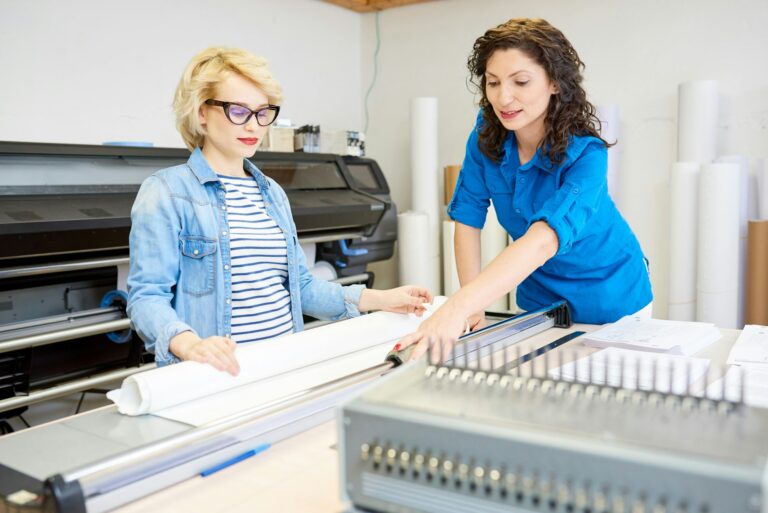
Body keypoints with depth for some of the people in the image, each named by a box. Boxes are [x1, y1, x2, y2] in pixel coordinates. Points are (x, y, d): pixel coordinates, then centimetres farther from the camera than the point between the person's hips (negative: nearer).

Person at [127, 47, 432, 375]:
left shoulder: (272, 193, 16)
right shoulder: (166, 192, -3)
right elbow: (147, 295, -10)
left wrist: (377, 299, 10)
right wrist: (189, 344, -29)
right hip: (216, 375, -4)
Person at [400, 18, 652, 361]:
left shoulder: (585, 155, -31)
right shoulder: (487, 137, -16)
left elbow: (544, 239, -46)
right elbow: (467, 220, -13)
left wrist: (458, 307, -59)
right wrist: (473, 306, -22)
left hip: (608, 303, -3)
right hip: (539, 300, 4)